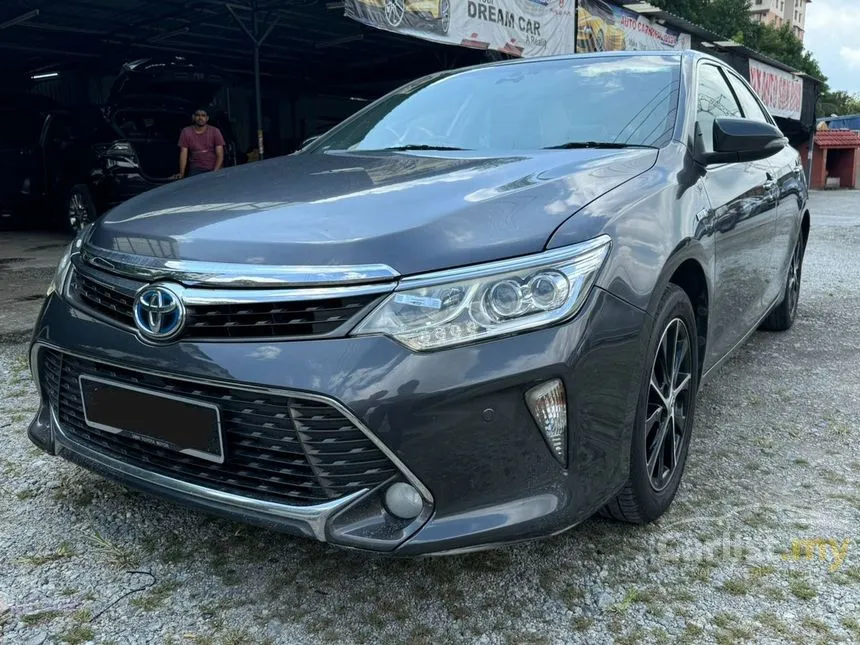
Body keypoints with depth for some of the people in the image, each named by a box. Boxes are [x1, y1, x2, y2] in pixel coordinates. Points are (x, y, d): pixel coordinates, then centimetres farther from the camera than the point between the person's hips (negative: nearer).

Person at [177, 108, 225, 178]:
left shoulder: (215, 131, -1)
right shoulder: (186, 132, 2)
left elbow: (220, 155, -5)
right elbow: (184, 154, -2)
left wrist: (215, 172, -20)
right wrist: (182, 173, -13)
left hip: (213, 169, 0)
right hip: (196, 170, 0)